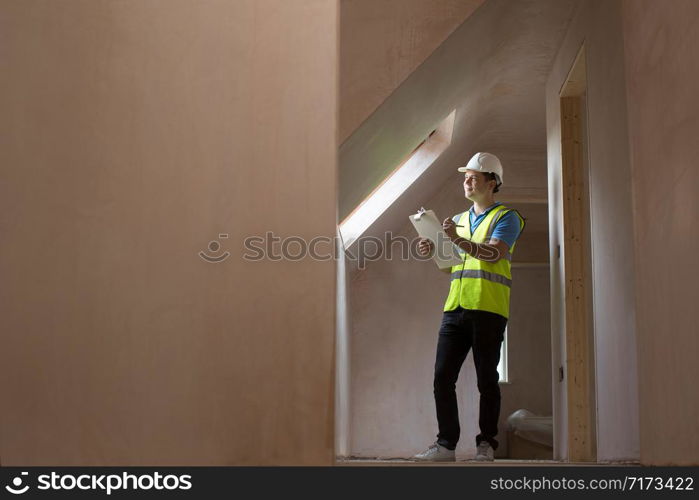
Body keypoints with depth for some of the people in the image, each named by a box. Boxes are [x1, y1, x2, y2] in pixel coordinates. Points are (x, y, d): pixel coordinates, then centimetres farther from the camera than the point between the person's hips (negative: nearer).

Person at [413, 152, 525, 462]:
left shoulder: (506, 217, 4)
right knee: (443, 376, -1)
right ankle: (446, 445, 4)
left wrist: (458, 240, -23)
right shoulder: (459, 219, 24)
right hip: (455, 307, 6)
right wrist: (432, 252, 7)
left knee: (487, 380, -1)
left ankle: (486, 445, 8)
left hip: (488, 309, -6)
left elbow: (494, 253, -14)